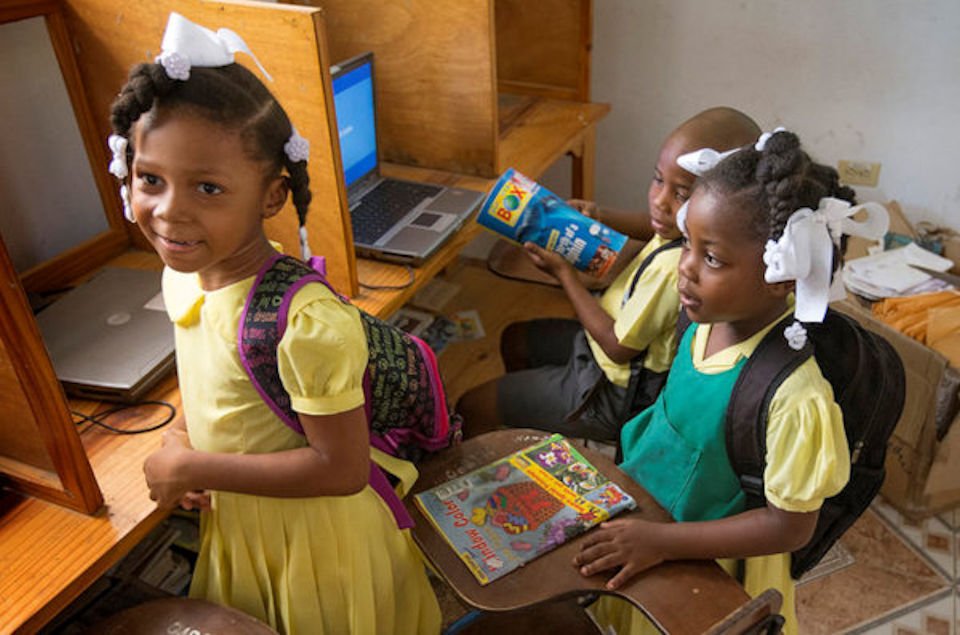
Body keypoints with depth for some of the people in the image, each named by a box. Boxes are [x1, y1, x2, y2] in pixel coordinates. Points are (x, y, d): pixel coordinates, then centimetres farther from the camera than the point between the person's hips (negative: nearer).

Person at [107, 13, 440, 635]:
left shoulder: (307, 323, -35)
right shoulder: (182, 276, -9)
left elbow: (342, 469, -30)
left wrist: (193, 468, -25)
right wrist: (185, 436, -9)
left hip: (314, 542, -7)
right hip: (235, 527, 7)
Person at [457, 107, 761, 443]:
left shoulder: (674, 268, -38)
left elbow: (619, 346, -26)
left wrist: (563, 272, -19)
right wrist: (599, 216, 1)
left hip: (614, 393, -9)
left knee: (472, 408, -4)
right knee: (514, 339, 29)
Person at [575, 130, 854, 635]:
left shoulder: (795, 395, -35)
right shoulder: (713, 314, -15)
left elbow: (791, 526, -25)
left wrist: (660, 541, -27)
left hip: (704, 564, -6)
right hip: (641, 508, 6)